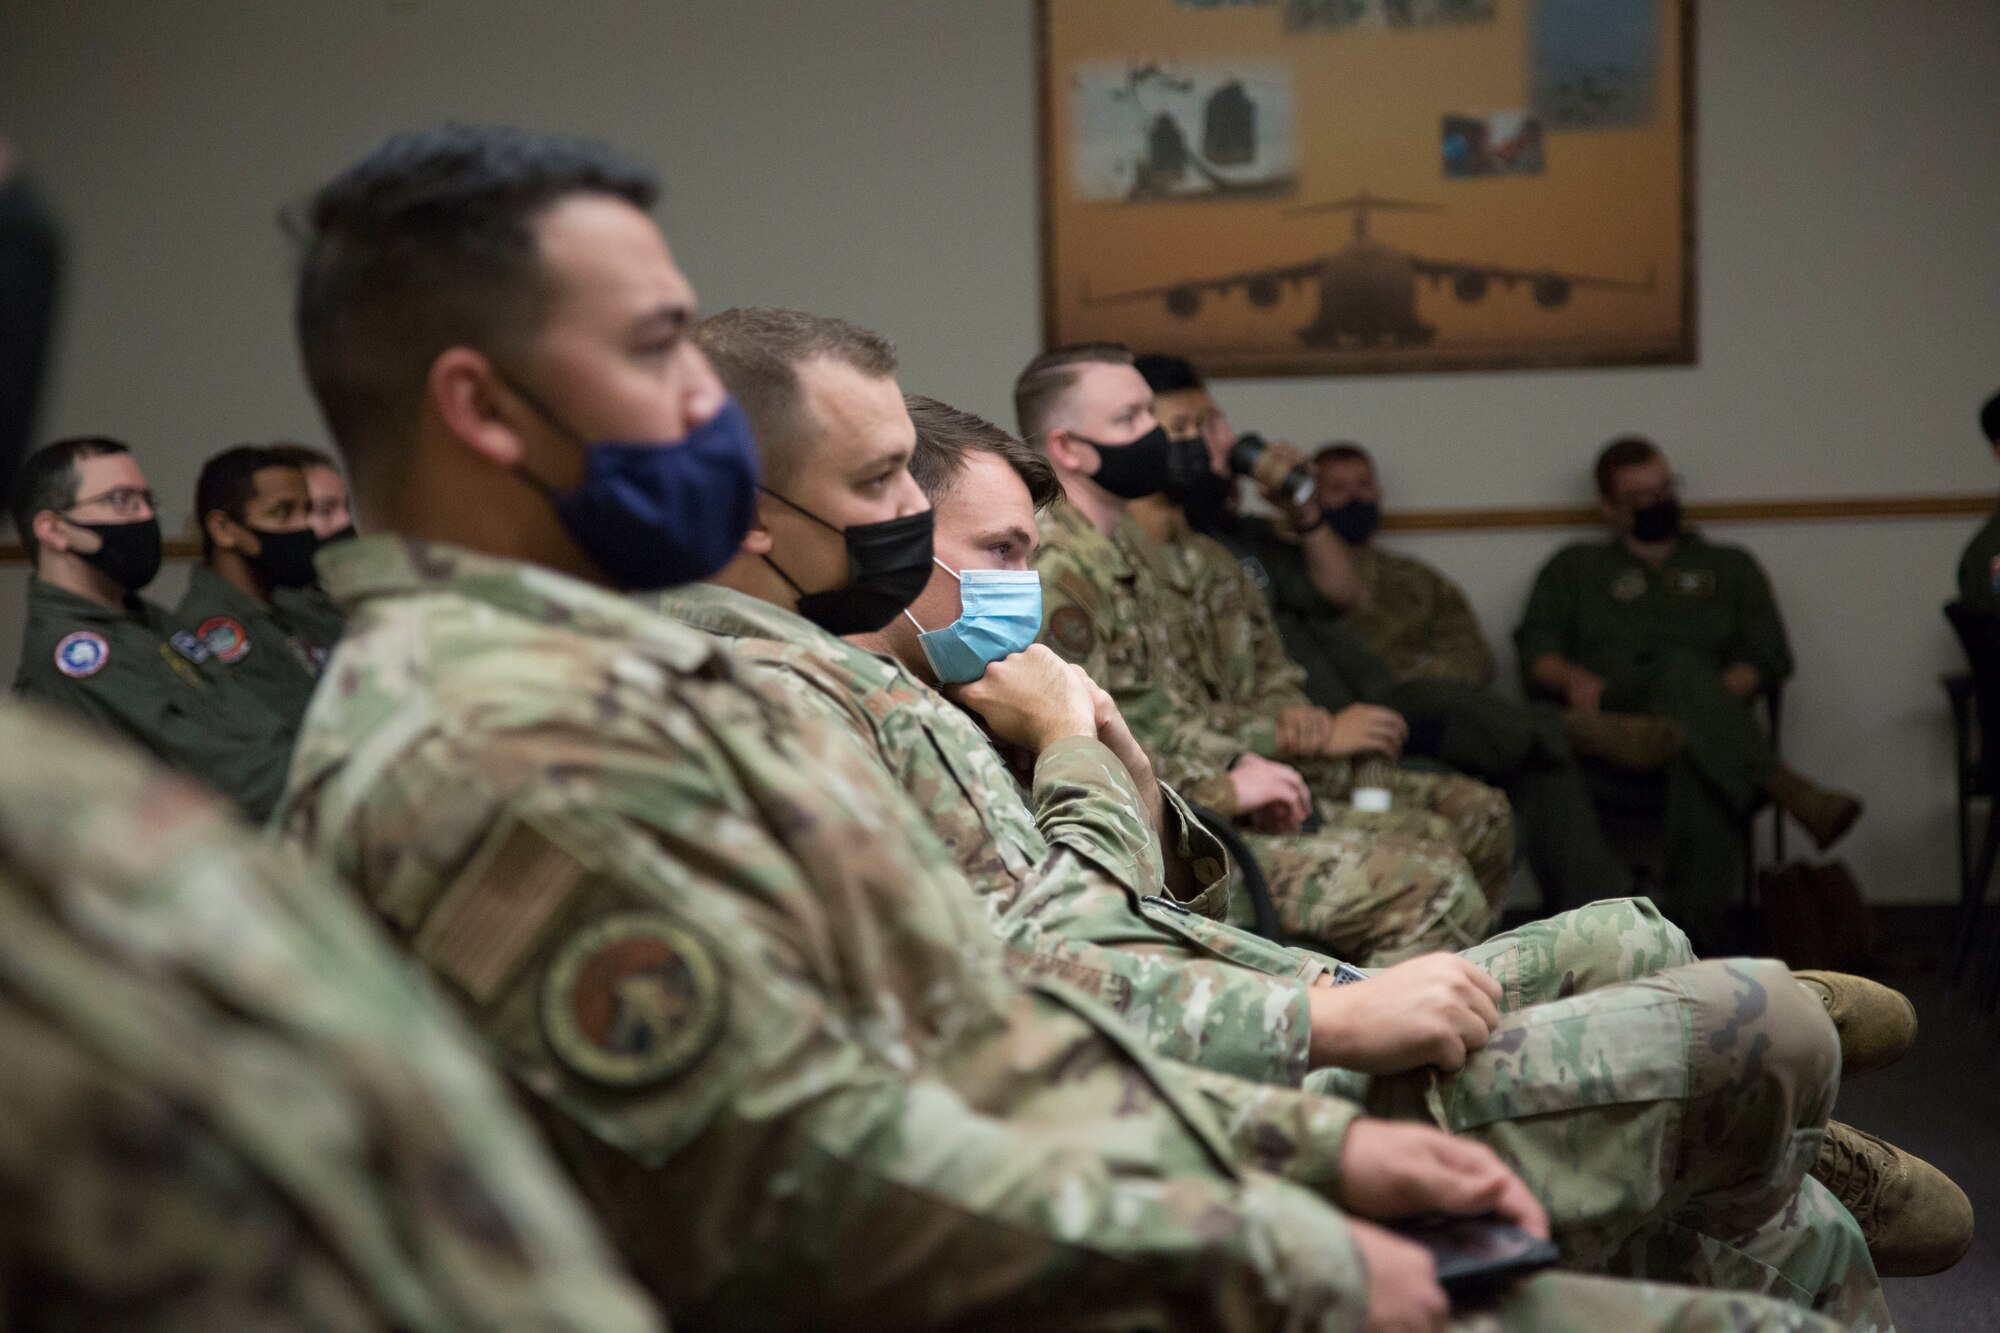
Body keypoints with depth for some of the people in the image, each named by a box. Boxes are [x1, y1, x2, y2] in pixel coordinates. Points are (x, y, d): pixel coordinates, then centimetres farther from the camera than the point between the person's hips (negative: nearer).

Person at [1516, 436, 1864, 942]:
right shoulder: (1574, 569, 30)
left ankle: (1694, 937, -51)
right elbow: (1536, 652, 17)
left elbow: (1766, 654, 16)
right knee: (1681, 666, -38)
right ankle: (1788, 788, -58)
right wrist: (1574, 678, -8)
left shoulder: (1730, 567, 31)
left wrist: (1709, 698, -7)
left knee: (1702, 785, -41)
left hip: (1705, 723, 1)